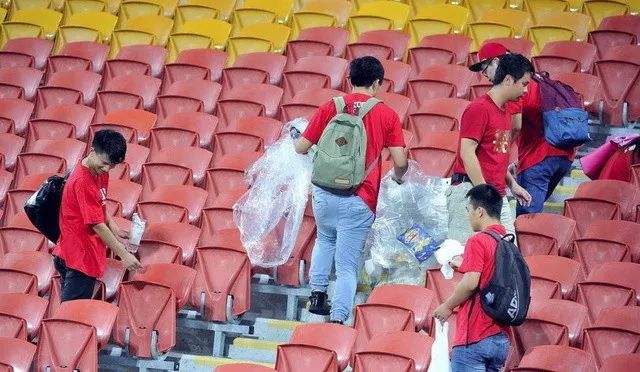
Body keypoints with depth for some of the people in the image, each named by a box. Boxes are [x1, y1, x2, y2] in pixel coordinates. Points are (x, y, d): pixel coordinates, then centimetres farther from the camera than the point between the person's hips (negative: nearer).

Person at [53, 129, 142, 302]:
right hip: (79, 257, -9)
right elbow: (97, 225, -22)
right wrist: (124, 255, -19)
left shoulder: (100, 173, 5)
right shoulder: (82, 181, -23)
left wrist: (115, 229, 2)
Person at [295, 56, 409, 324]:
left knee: (326, 239, 31)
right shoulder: (387, 115, 0)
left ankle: (317, 294, 25)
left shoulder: (331, 107, 2)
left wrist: (297, 138, 30)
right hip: (359, 201, -3)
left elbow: (301, 147, 6)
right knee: (348, 266, 3)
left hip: (324, 192, 3)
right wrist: (397, 177, 20)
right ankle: (337, 318, -3)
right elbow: (400, 161, -3)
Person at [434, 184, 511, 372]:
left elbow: (471, 283, -18)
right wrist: (464, 264, 26)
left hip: (474, 338, -7)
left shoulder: (478, 241, -10)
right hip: (501, 339, 7)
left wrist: (448, 306, -4)